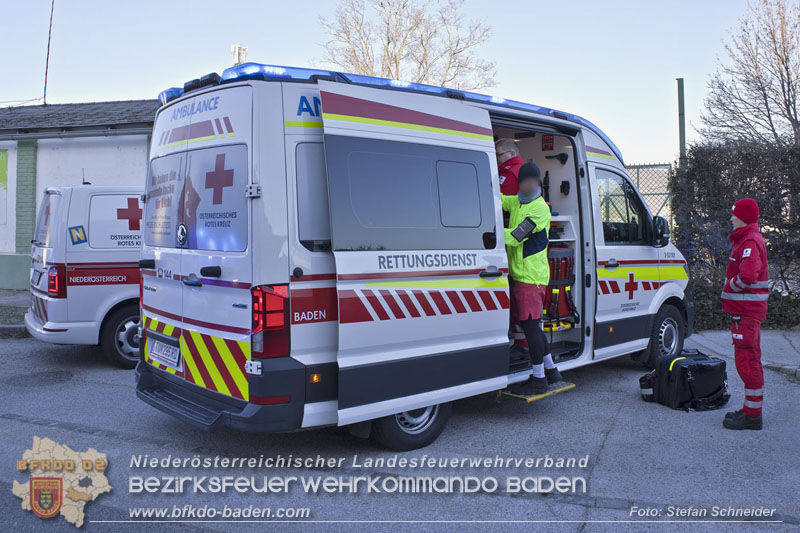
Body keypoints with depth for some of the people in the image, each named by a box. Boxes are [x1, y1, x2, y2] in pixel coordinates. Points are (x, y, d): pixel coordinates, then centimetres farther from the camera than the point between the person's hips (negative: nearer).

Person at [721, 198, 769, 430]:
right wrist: (731, 288, 10)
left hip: (746, 312, -11)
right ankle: (750, 409, 25)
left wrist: (730, 286, -12)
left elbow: (747, 276, -30)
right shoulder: (746, 239, 17)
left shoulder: (750, 242, -16)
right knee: (748, 361, 16)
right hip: (745, 310, 11)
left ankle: (752, 415, -1)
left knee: (747, 361, -7)